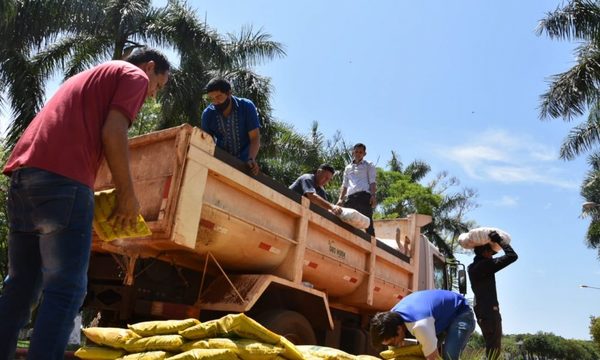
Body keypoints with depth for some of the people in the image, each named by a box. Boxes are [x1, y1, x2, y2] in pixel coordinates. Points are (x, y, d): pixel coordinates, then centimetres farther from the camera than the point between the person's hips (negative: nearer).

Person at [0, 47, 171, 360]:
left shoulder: (88, 76, 34)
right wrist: (127, 194, -1)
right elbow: (112, 133, -9)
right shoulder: (135, 75, 8)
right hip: (62, 180, -9)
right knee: (66, 290, -8)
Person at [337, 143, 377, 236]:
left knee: (367, 222, -14)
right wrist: (340, 198, 11)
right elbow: (344, 185, 25)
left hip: (364, 195, -4)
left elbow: (373, 182, 4)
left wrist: (373, 195, -12)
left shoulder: (369, 165, 16)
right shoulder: (348, 168, 28)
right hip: (350, 197, 4)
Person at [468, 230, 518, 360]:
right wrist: (499, 240, -8)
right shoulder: (486, 264, -12)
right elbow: (512, 256, -16)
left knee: (491, 348, 13)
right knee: (494, 349, -10)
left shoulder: (471, 267, 13)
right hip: (490, 311, -9)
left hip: (481, 311, 9)